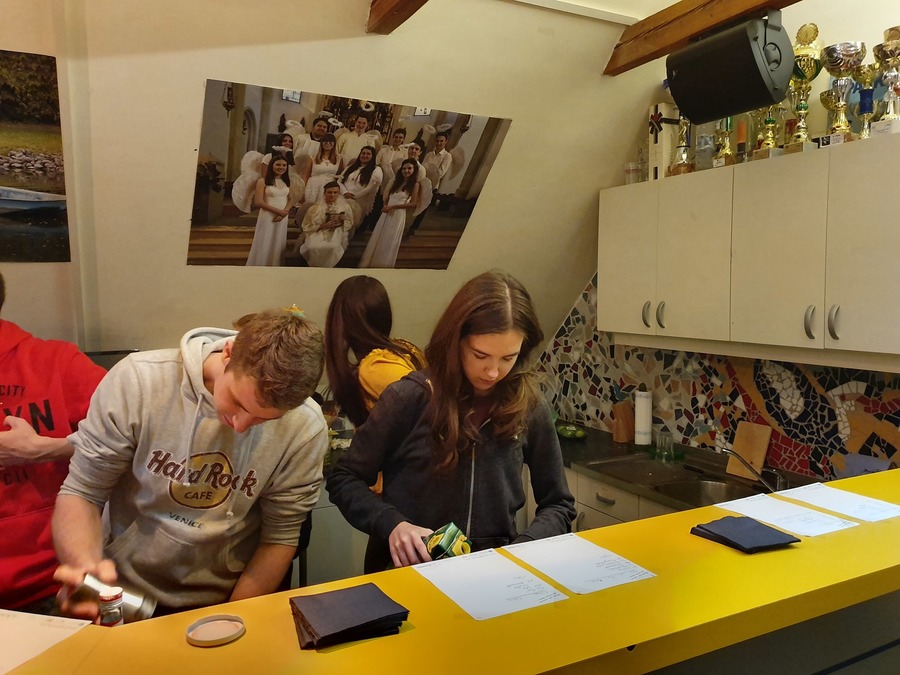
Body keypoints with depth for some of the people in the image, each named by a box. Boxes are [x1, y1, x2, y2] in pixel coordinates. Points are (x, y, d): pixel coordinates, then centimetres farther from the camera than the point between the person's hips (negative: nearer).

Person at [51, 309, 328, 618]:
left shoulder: (305, 429, -16)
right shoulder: (137, 380, -17)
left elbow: (280, 538, -5)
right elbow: (81, 493, -8)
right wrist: (85, 565, -24)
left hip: (225, 603, 0)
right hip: (122, 594, 1)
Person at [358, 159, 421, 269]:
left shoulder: (415, 184, -5)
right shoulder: (397, 181, 15)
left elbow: (413, 204, -12)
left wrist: (393, 206, -15)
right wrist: (385, 205, -3)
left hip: (398, 215, -6)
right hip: (387, 213, 6)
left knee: (389, 242, 2)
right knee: (378, 239, 8)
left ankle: (383, 265, 14)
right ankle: (370, 263, 17)